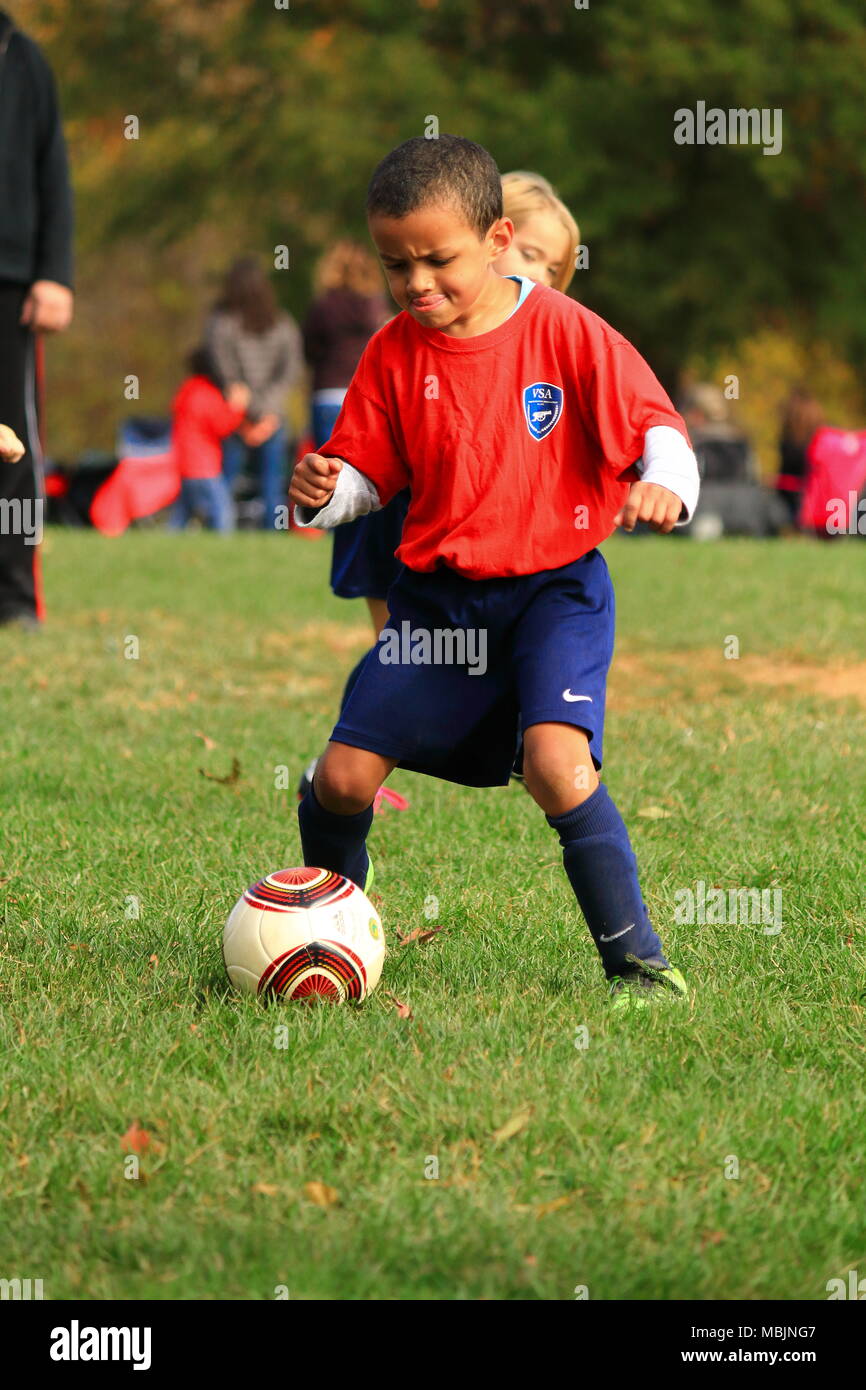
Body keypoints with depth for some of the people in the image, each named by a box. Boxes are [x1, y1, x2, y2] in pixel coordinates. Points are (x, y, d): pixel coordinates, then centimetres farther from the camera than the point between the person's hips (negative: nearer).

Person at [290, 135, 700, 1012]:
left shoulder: (564, 332, -10)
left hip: (553, 587, -4)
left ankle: (638, 964, -16)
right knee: (343, 775, -1)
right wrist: (324, 494, -14)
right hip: (438, 593, 4)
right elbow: (368, 471, 9)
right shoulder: (394, 354, 1)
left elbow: (654, 424, -8)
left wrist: (664, 484, -29)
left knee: (557, 762, -26)